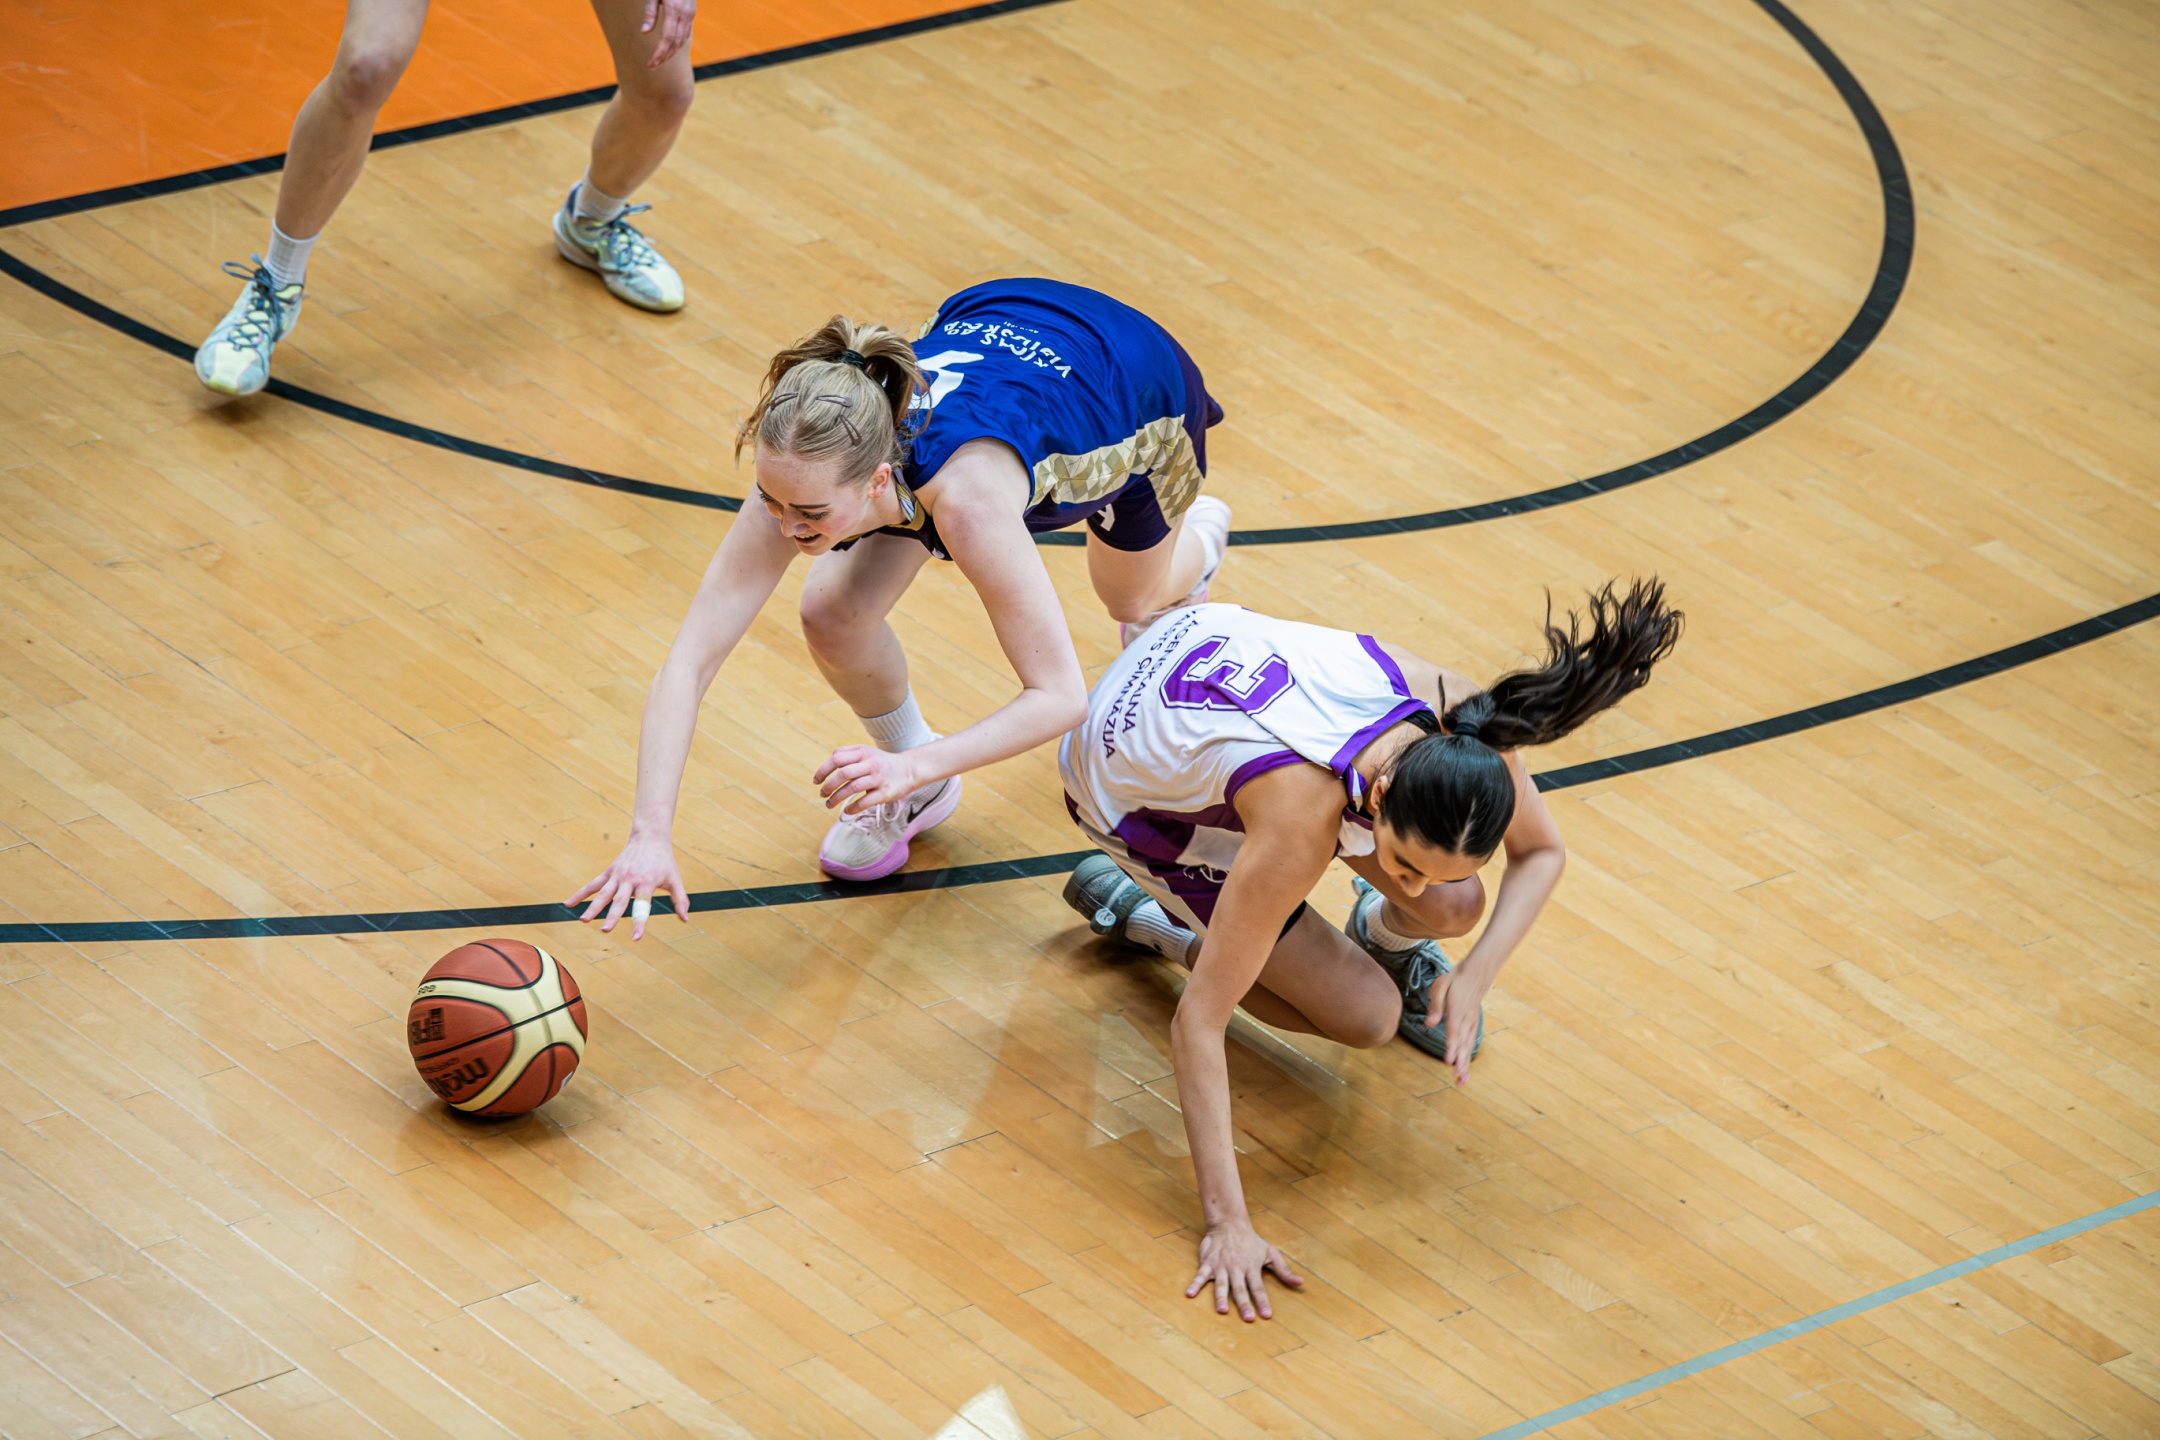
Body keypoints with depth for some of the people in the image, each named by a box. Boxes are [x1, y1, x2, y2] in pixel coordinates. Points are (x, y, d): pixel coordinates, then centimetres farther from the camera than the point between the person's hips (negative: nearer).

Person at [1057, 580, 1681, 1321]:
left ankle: (1387, 938, 22)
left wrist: (1476, 974, -24)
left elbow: (1542, 851, -8)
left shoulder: (1466, 724, -30)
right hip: (1130, 796, -5)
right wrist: (1227, 1223, -41)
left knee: (1450, 907, -13)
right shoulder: (1303, 824, -45)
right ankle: (1137, 910, 9)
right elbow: (1198, 1022, -38)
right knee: (1366, 1015, -8)